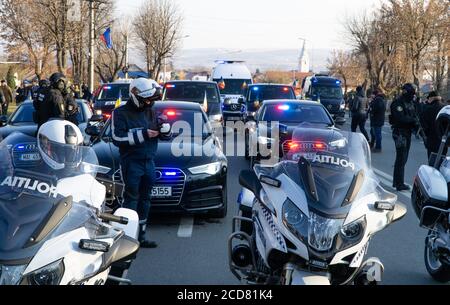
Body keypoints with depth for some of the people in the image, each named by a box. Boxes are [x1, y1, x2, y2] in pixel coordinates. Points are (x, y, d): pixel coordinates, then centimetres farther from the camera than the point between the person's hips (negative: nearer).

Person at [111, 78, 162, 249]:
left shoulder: (150, 112, 14)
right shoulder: (121, 113, -4)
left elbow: (160, 135, 20)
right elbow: (117, 138, -16)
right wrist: (143, 134, -17)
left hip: (149, 162, 6)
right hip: (131, 162, -6)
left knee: (145, 199, 10)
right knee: (131, 198, -6)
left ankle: (141, 236, 18)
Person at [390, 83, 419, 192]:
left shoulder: (410, 103, 14)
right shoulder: (398, 103, -15)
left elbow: (414, 115, 12)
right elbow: (401, 118, -26)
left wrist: (416, 122, -9)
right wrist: (413, 120, -17)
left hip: (408, 133, 9)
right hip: (400, 133, -9)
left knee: (403, 158, 16)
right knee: (401, 158, -8)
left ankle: (397, 182, 26)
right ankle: (399, 184, -5)